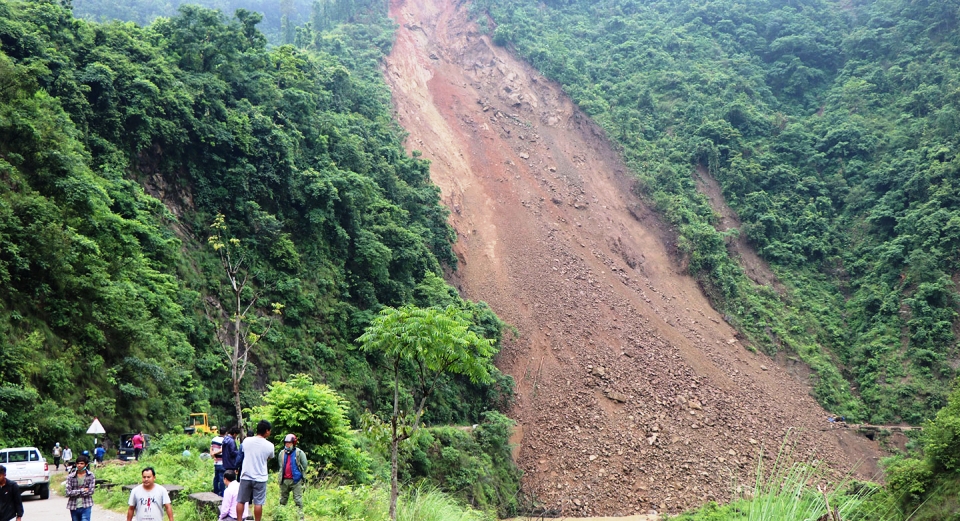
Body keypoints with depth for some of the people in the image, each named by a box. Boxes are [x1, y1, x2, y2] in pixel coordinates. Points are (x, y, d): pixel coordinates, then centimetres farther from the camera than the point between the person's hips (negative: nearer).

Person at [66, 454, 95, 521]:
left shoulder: (90, 476, -4)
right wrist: (82, 490, -12)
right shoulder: (70, 477, -2)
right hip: (74, 507, 2)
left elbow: (91, 491, -10)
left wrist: (76, 493, -9)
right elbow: (68, 492, -10)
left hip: (86, 506, -2)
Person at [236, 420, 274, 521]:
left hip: (246, 476, 2)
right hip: (260, 478, -2)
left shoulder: (246, 441, -3)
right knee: (258, 503, 4)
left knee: (240, 501, 12)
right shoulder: (269, 446, -9)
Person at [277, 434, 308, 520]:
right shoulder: (282, 453, 9)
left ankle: (300, 516, -4)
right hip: (284, 480, 5)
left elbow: (304, 466, -1)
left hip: (296, 480, -5)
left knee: (298, 499, -6)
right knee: (283, 499, 14)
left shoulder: (299, 453, -6)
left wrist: (300, 475, 4)